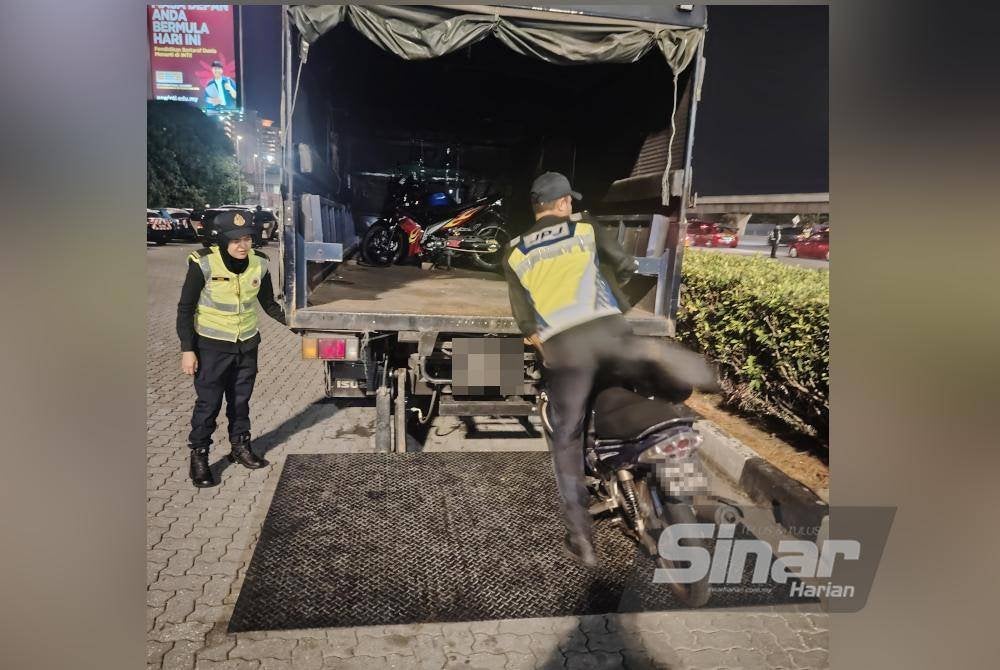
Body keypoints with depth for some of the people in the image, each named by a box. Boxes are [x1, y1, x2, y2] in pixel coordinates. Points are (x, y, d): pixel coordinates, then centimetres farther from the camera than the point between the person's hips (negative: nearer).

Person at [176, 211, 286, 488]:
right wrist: (187, 349, -12)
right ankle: (198, 457, 21)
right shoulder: (204, 265, -19)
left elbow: (268, 304, 6)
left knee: (241, 400, 16)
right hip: (212, 347, -4)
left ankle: (240, 447, 35)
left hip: (246, 345, 4)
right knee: (208, 403, 3)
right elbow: (185, 309, -10)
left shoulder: (259, 264, -8)